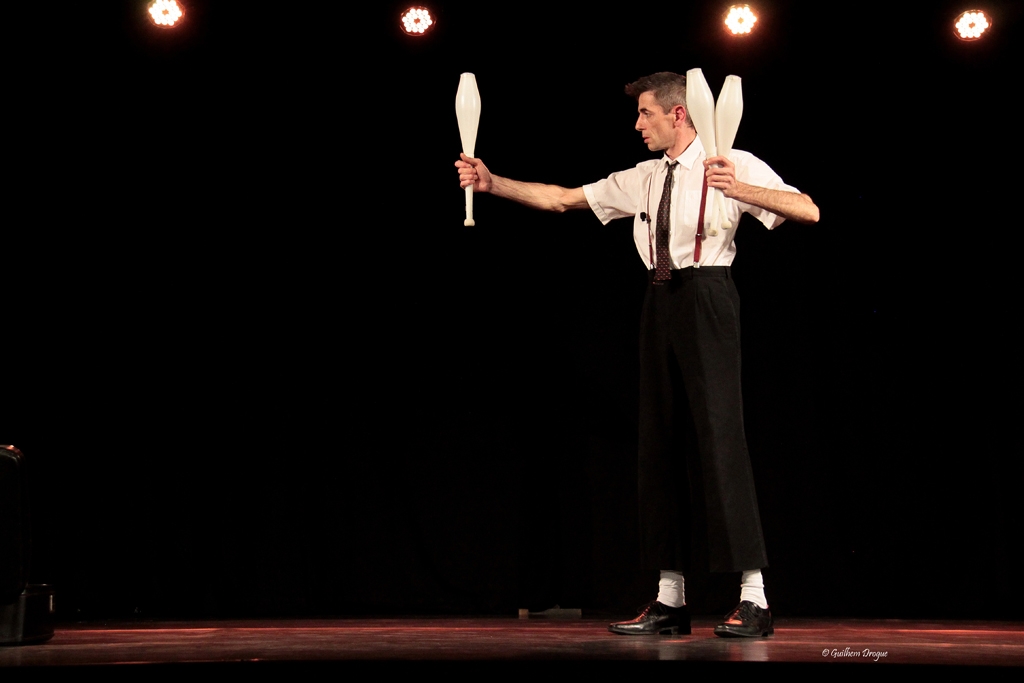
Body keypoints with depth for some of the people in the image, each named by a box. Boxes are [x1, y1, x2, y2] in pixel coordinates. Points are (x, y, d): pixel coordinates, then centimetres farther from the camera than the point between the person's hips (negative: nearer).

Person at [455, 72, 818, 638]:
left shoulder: (734, 165, -1)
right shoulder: (643, 179, 17)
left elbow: (808, 211, -12)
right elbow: (561, 198, 20)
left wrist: (741, 189, -27)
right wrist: (492, 183, 12)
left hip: (706, 297, -7)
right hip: (660, 300, 7)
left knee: (718, 435, -11)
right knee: (659, 438, 5)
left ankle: (753, 597, -6)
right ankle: (670, 598, 11)